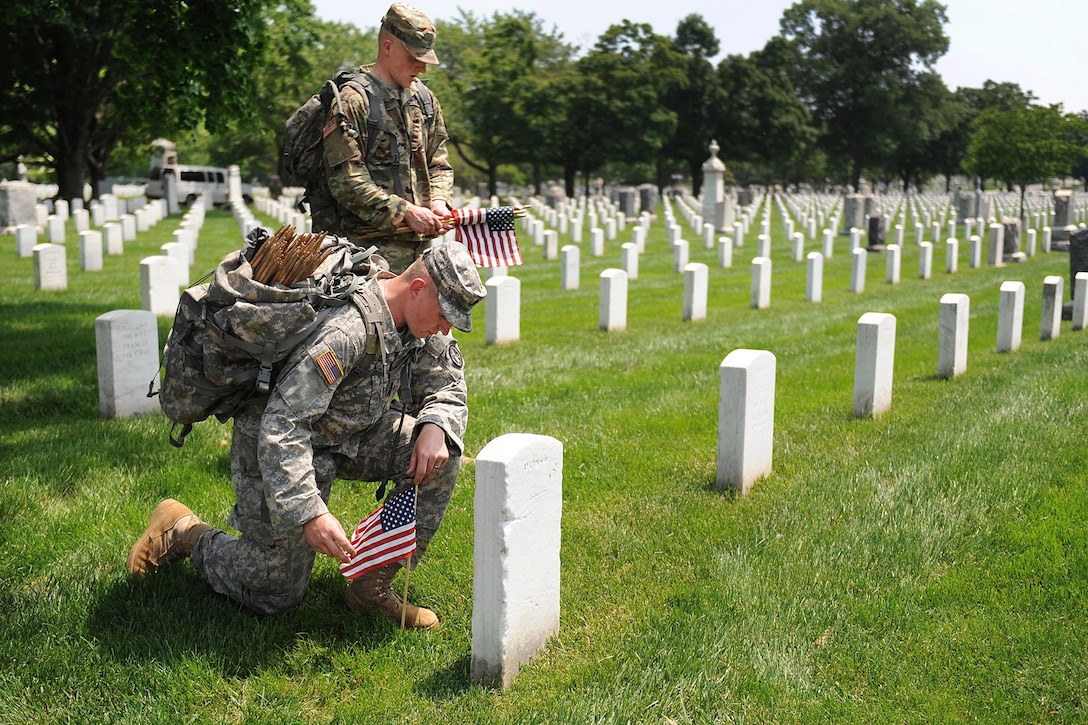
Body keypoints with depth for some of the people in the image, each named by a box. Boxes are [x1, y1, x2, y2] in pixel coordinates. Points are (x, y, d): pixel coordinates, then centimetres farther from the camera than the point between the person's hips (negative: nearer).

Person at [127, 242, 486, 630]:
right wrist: (309, 512, -44)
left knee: (443, 450, -14)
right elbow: (280, 427, -38)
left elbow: (447, 389, 3)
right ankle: (183, 531, 24)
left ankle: (374, 583, -5)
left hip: (351, 434, 8)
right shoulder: (347, 331, -36)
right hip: (276, 448, -8)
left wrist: (434, 427, -21)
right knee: (275, 595, 0)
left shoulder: (423, 328, -10)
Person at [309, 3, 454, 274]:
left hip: (422, 241, 7)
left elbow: (438, 163, 20)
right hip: (371, 246, -6)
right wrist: (405, 212, -17)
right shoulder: (352, 101, -8)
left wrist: (438, 201, -2)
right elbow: (346, 182, -14)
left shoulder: (424, 97, 14)